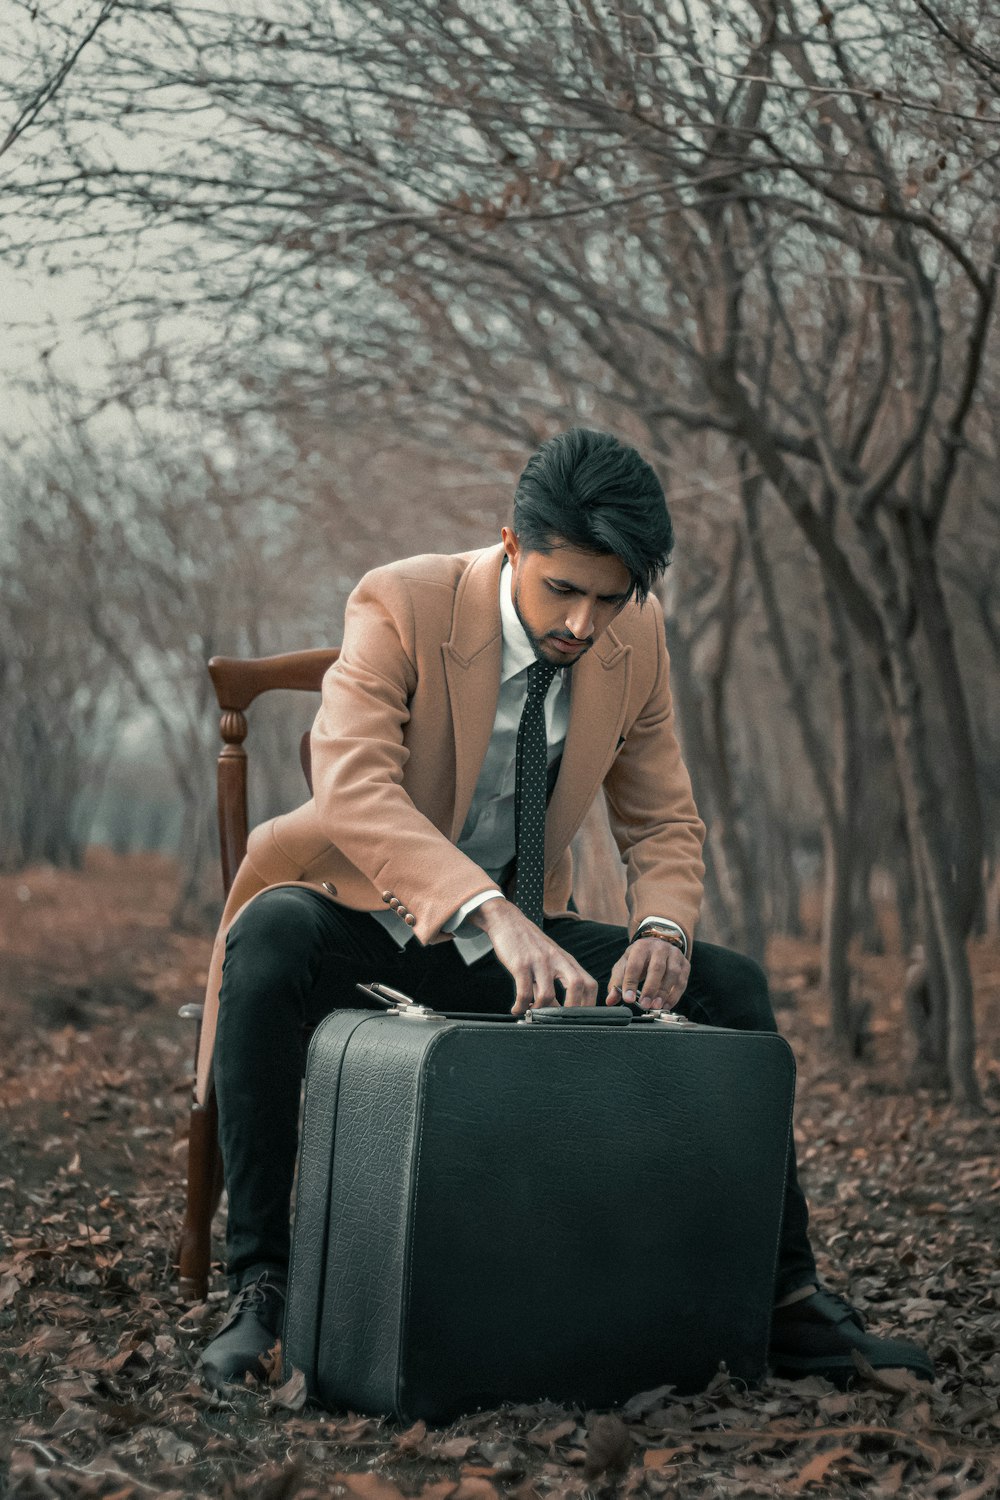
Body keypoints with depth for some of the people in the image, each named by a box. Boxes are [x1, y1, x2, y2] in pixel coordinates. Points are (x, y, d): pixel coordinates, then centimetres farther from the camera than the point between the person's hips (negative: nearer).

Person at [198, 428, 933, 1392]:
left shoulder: (635, 639, -3)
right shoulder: (401, 606, -19)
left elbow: (663, 821, 6)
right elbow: (352, 789, -34)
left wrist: (661, 929, -17)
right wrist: (491, 913, -48)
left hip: (515, 938, 5)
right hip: (362, 916, -4)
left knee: (730, 987, -11)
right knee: (273, 943, -39)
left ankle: (784, 1303, 0)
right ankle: (258, 1285, -29)